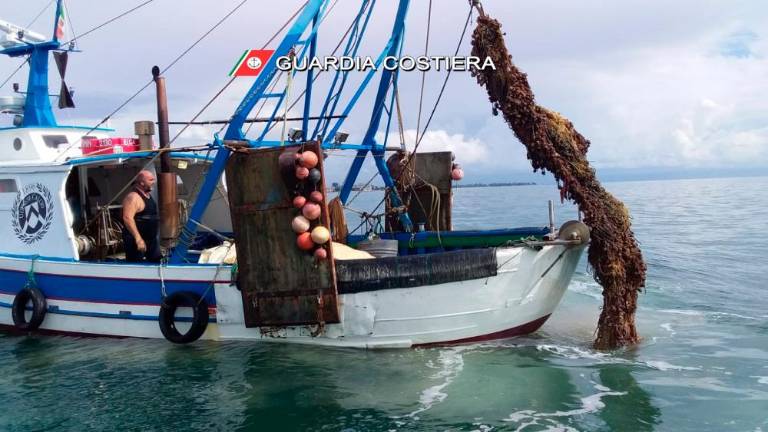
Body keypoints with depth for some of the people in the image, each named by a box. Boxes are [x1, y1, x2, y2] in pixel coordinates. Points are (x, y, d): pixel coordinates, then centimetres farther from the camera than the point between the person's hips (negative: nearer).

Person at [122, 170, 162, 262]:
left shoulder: (148, 195, 13)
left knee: (156, 260, 15)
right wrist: (138, 238, -31)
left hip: (151, 238, 10)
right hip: (136, 239, -10)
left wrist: (156, 235, 24)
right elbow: (127, 218, -28)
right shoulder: (133, 197, -18)